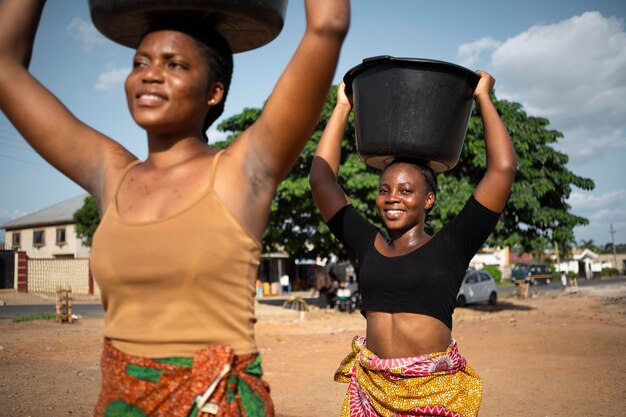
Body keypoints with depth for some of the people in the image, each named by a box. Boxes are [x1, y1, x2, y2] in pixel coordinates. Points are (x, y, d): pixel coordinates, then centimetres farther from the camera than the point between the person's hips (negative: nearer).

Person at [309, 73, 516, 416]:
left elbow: (503, 169, -4)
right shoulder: (367, 244, 7)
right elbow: (321, 178, 9)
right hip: (371, 386, 3)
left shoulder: (449, 246, 0)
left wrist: (483, 98, 4)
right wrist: (342, 108, 13)